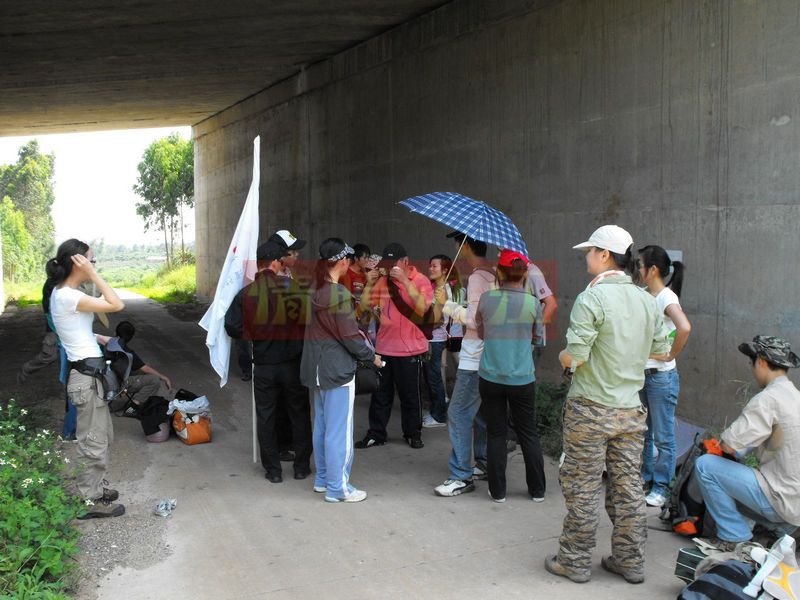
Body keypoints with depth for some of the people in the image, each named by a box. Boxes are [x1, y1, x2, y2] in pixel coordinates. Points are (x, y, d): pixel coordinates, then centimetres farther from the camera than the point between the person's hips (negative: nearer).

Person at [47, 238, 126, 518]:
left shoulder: (62, 293, 10)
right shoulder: (67, 296, -20)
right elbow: (117, 305, -25)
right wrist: (92, 274, -21)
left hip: (87, 372, 10)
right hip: (86, 375, -10)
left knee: (102, 436, 20)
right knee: (93, 441, 1)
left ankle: (94, 488, 33)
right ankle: (89, 502, 12)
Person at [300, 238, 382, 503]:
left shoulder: (314, 290, 6)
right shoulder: (339, 294, -19)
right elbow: (350, 335, -16)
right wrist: (371, 356, -1)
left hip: (316, 367, 9)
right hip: (337, 369, -9)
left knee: (321, 426, 18)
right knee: (339, 431, 0)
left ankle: (322, 478, 29)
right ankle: (337, 488, 7)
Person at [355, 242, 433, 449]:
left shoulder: (420, 281, -7)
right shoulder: (382, 281, 6)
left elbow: (422, 307, -24)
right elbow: (365, 306, 5)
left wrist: (405, 281, -26)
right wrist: (369, 284, -9)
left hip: (409, 349, -4)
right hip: (383, 347, 4)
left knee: (409, 395, 9)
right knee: (380, 394, 11)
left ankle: (413, 434, 25)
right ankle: (376, 434, 21)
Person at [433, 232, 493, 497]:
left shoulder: (477, 278, -17)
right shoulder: (494, 276, 11)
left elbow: (473, 318, -22)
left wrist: (448, 306, -11)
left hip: (474, 359, -10)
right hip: (489, 355, 10)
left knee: (459, 415, -6)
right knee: (480, 412, 18)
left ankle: (461, 476, -3)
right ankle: (483, 464, 27)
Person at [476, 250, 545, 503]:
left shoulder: (487, 299, -8)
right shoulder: (532, 303, -6)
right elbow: (536, 336, 9)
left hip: (491, 378, 0)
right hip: (522, 379, 0)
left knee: (496, 434, 10)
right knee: (528, 434, 14)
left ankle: (497, 491, 17)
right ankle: (537, 490, 23)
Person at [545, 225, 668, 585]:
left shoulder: (591, 298, -17)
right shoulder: (646, 300, 3)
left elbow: (575, 357, -20)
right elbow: (662, 350, 12)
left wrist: (563, 356, 1)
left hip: (591, 409, -6)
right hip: (631, 409, 6)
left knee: (582, 488, 5)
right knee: (628, 486, 13)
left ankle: (575, 562, 16)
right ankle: (630, 562, 24)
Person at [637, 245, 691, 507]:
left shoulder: (666, 297, -15)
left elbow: (684, 328, -32)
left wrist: (671, 355, -20)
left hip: (661, 376, -8)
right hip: (641, 374, 8)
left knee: (663, 437, 4)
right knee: (643, 432, 18)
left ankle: (662, 488, 14)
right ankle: (646, 477, 32)